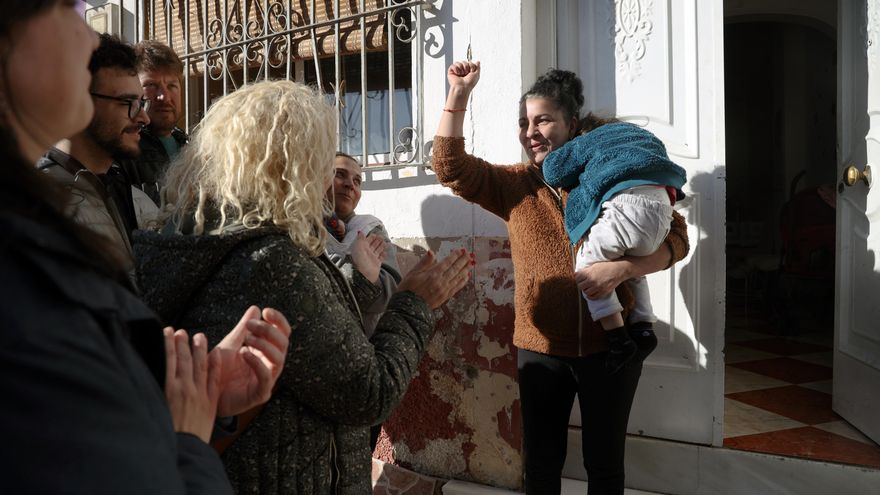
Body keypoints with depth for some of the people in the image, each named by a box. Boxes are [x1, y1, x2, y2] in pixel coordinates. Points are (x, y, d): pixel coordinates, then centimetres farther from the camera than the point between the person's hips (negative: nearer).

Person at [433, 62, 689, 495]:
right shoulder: (514, 184, 5)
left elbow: (674, 236, -4)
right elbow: (450, 167, -6)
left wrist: (621, 269, -21)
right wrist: (459, 92, -11)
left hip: (609, 343, -2)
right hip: (540, 347, 2)